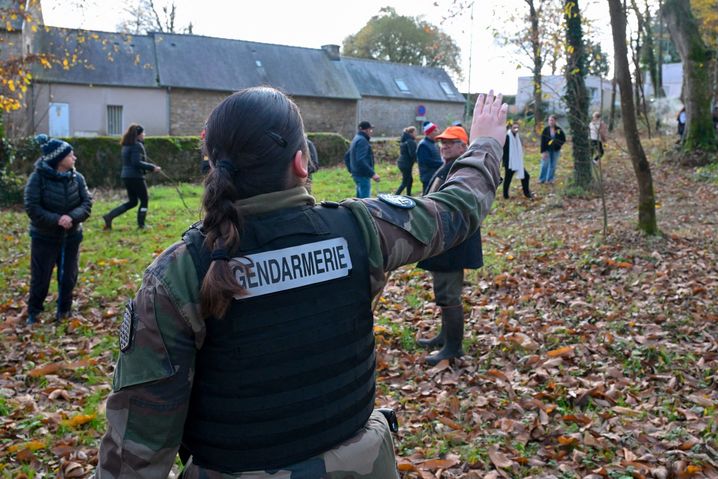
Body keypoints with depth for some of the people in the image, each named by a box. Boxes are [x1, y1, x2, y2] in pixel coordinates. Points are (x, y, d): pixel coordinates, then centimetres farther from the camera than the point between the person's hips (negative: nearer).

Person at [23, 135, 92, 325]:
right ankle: (33, 312, 23)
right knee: (40, 277, 4)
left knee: (68, 276, 11)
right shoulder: (38, 177, -14)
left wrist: (72, 217, -24)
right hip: (44, 237, -3)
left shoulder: (77, 177, -3)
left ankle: (64, 310, 29)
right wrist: (56, 219, -26)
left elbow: (87, 203, -6)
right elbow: (32, 207, -15)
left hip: (71, 237, 3)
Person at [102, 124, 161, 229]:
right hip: (135, 177, -9)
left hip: (126, 176, 9)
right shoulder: (137, 145, -14)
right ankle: (141, 224, 9)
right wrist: (152, 167, -18)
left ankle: (109, 216, 7)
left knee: (132, 202, 16)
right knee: (144, 200, 6)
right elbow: (137, 162, -22)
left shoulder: (127, 145, 15)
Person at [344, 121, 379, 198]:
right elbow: (361, 160, -26)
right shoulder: (362, 140, -15)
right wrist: (372, 174, -26)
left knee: (360, 198, 17)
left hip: (356, 174, 11)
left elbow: (347, 156, 24)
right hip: (363, 175, -11)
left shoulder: (356, 139, 17)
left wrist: (351, 170, 25)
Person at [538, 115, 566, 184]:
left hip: (555, 150, 1)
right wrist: (543, 152, -13)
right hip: (547, 150, -1)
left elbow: (563, 139, 4)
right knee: (545, 164, 0)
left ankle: (550, 179, 20)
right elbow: (542, 141, -7)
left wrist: (559, 143, -17)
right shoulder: (546, 130, -5)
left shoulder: (559, 130, -3)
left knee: (553, 165, 8)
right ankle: (542, 179, 12)